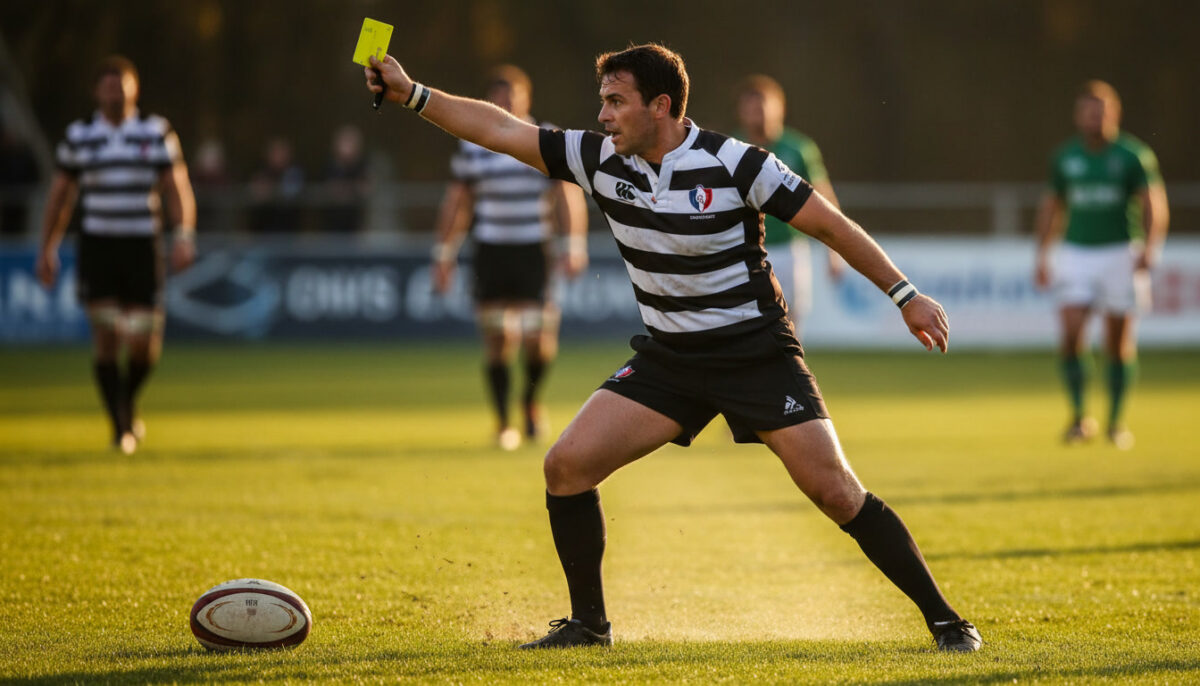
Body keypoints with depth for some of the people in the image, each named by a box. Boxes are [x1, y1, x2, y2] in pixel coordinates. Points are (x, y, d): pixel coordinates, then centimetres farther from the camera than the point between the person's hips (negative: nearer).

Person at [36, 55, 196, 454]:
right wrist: (48, 250, 10)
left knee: (145, 343, -2)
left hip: (143, 246, 0)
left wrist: (184, 235, -12)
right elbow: (60, 196, 13)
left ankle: (128, 402, 28)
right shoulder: (78, 136, 6)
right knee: (106, 337, -10)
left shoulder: (157, 132, 4)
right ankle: (121, 427, -1)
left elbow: (177, 189, 3)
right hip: (97, 245, 0)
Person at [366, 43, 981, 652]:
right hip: (667, 357, 5)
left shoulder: (733, 165, -18)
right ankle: (588, 623, 9)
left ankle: (943, 619, -1)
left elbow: (829, 223, -12)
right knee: (567, 465, -8)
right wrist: (411, 94, -6)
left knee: (834, 492, -13)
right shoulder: (601, 160, -5)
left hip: (757, 352, -5)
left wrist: (904, 294, -11)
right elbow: (500, 130, 0)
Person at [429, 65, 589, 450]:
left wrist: (575, 245, -7)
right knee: (498, 340, -3)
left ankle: (530, 400, 23)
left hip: (534, 251, -1)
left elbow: (569, 195, 3)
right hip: (491, 252, 1)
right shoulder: (472, 147, 6)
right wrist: (444, 254, 9)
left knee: (540, 341, -7)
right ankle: (503, 422, 10)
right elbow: (456, 202, 11)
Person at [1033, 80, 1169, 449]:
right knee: (1070, 336, -13)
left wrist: (1150, 248, -23)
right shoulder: (1065, 156, 7)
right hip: (1076, 253, 2)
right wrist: (1042, 257, 13)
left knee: (1119, 344, 1)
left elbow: (1154, 204, -8)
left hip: (1121, 252, -2)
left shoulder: (1133, 154, -3)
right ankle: (1080, 416, 0)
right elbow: (1051, 205, 17)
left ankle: (1116, 421, 15)